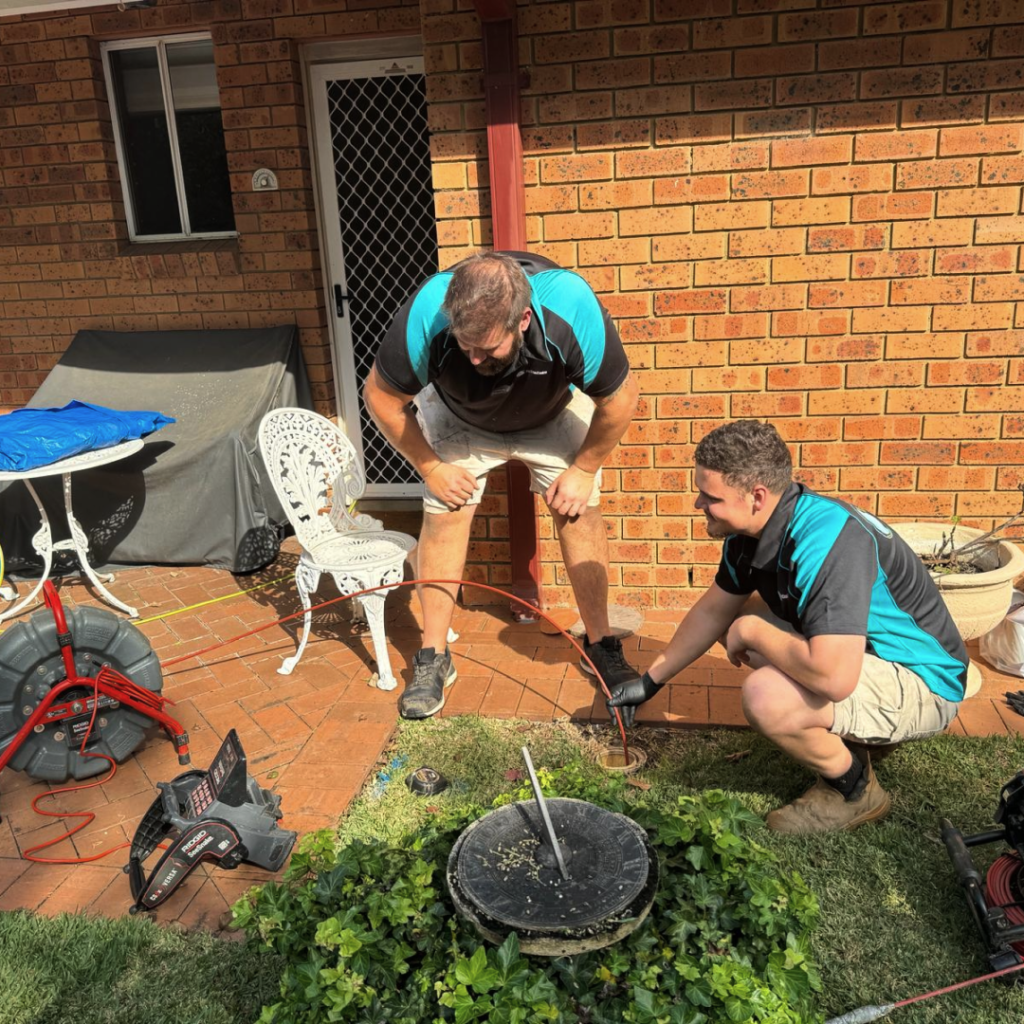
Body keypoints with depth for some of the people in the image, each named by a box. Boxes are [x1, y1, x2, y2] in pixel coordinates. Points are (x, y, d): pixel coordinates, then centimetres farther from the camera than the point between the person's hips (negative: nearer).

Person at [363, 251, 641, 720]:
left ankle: (600, 644, 11)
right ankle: (433, 657, 7)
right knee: (444, 516, -7)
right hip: (457, 416, 0)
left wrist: (583, 470, -14)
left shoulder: (573, 311, -40)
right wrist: (430, 468, -15)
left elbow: (619, 397, -21)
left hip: (554, 413, 0)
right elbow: (381, 396, -20)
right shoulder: (425, 316, -38)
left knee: (580, 512, -6)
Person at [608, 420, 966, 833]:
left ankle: (854, 787, -1)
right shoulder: (751, 530, -6)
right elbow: (714, 611, 10)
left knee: (767, 697, -32)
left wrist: (750, 631, -25)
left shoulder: (826, 541, -34)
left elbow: (833, 678, -42)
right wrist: (650, 681, 15)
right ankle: (846, 732, 14)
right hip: (851, 651, 9)